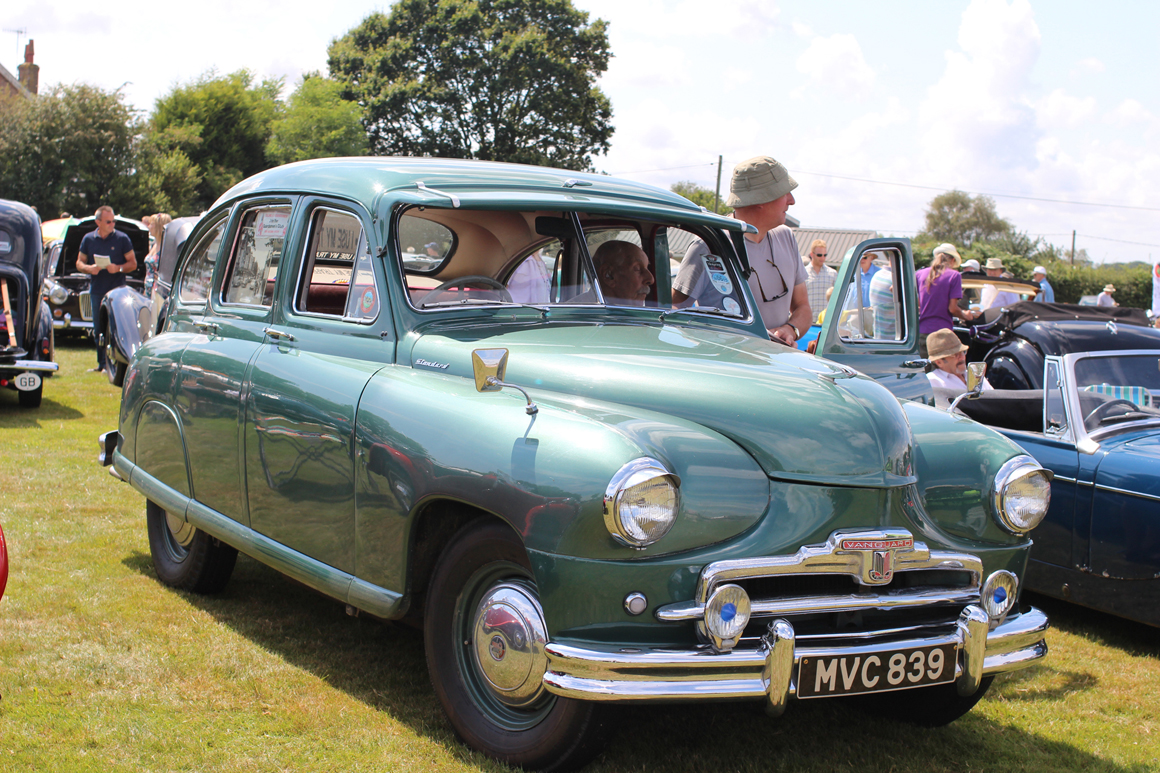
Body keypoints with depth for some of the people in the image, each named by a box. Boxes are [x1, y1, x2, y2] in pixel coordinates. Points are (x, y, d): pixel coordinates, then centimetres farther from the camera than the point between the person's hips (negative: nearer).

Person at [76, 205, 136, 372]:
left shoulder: (122, 239, 1)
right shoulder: (88, 239, 9)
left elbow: (133, 263, 3)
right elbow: (79, 263, 14)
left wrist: (119, 268, -16)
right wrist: (89, 268, -8)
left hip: (117, 290, -3)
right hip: (96, 290, 4)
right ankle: (102, 363, 15)